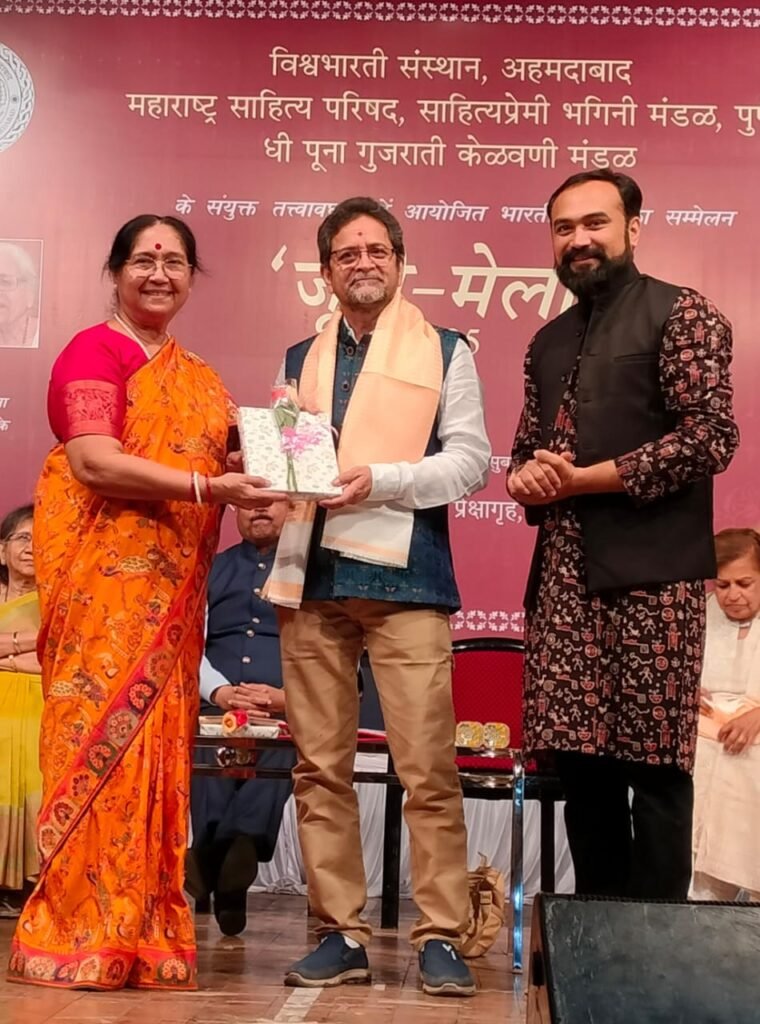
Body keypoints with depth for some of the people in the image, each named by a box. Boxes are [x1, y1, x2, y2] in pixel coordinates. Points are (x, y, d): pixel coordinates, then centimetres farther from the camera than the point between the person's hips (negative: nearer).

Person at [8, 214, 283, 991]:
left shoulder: (200, 379, 20)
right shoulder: (95, 351, -2)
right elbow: (95, 461, -15)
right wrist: (208, 487, -21)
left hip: (171, 589, 7)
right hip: (101, 575, -7)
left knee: (157, 743, 4)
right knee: (101, 736, -9)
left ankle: (142, 935, 10)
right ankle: (78, 936, -2)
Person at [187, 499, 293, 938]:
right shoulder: (211, 569, 26)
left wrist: (291, 696, -12)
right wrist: (219, 690, -9)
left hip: (290, 710, -2)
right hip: (217, 706, 2)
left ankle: (214, 855, -46)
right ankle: (233, 860, -40)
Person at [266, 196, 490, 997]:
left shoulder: (444, 352, 11)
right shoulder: (300, 359, 21)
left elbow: (469, 460, 1)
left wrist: (381, 479, -13)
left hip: (404, 577, -3)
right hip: (312, 578, 4)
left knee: (427, 767, -8)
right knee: (320, 767, 3)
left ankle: (440, 937, 0)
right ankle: (341, 934, 10)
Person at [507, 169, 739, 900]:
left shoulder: (680, 314, -2)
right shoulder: (550, 341, 19)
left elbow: (711, 436, -12)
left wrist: (581, 478, -12)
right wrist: (526, 476, -2)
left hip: (651, 572, -6)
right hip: (563, 577, 7)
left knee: (654, 765, -2)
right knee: (579, 760, 8)